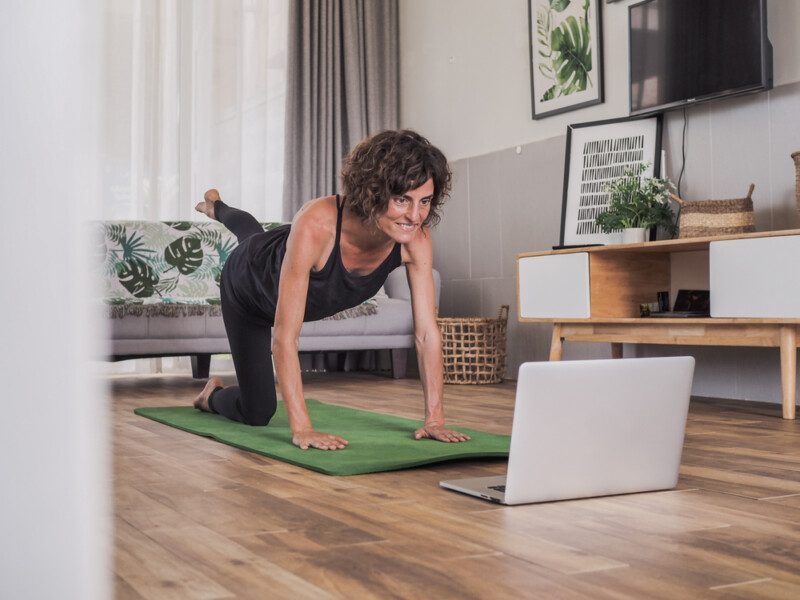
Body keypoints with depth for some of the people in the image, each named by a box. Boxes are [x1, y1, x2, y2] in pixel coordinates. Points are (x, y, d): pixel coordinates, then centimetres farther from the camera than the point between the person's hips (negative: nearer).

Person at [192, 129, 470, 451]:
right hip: (247, 283, -4)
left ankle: (218, 209, 73)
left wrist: (435, 418, -32)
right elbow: (284, 336, -47)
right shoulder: (317, 223, -49)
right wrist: (301, 428, -50)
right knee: (257, 412, 4)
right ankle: (212, 394, 37)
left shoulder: (416, 239, -36)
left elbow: (427, 332, -28)